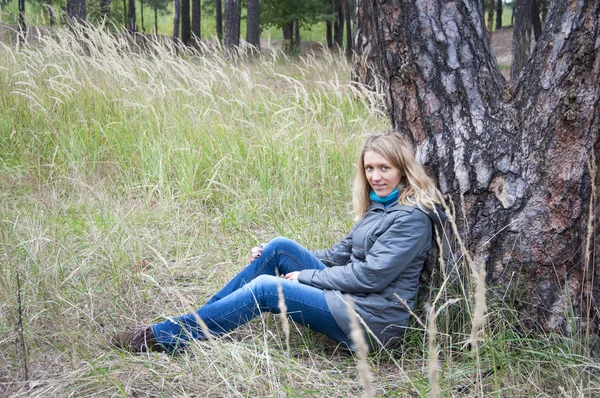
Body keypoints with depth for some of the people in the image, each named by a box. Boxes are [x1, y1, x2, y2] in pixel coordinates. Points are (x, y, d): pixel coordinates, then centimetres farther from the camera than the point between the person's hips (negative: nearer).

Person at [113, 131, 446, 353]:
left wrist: (306, 276, -10)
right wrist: (284, 260, 5)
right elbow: (341, 254, 16)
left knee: (265, 289, -18)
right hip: (352, 297, 8)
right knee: (279, 247, -6)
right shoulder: (378, 205, 14)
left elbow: (371, 276, -19)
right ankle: (201, 317, -2)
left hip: (372, 320, -8)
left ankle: (159, 338, -13)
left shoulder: (412, 217, -14)